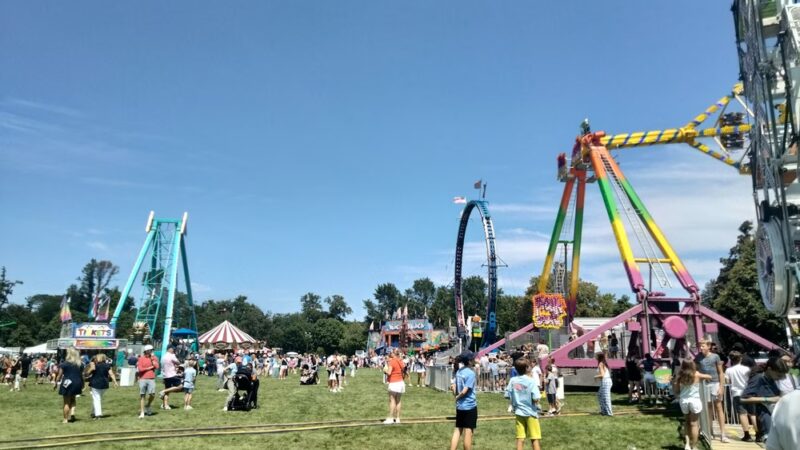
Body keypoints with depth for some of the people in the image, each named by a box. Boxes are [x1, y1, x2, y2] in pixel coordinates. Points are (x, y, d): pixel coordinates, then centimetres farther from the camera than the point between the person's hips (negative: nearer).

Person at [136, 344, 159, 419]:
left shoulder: (154, 358, 11)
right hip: (143, 379, -1)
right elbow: (140, 369, -6)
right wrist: (149, 368, -2)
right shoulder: (141, 358, 4)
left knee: (152, 394, -14)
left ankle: (148, 406, 14)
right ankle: (142, 412, 8)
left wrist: (152, 359, -3)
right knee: (142, 395, 1)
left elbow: (156, 367, -4)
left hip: (151, 379, 1)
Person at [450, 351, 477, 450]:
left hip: (459, 406, 7)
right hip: (470, 406, -7)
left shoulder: (459, 371, 5)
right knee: (468, 432, 4)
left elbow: (454, 386, 7)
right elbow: (464, 391, -19)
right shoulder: (471, 373, -17)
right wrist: (457, 397, -3)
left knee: (457, 430, 14)